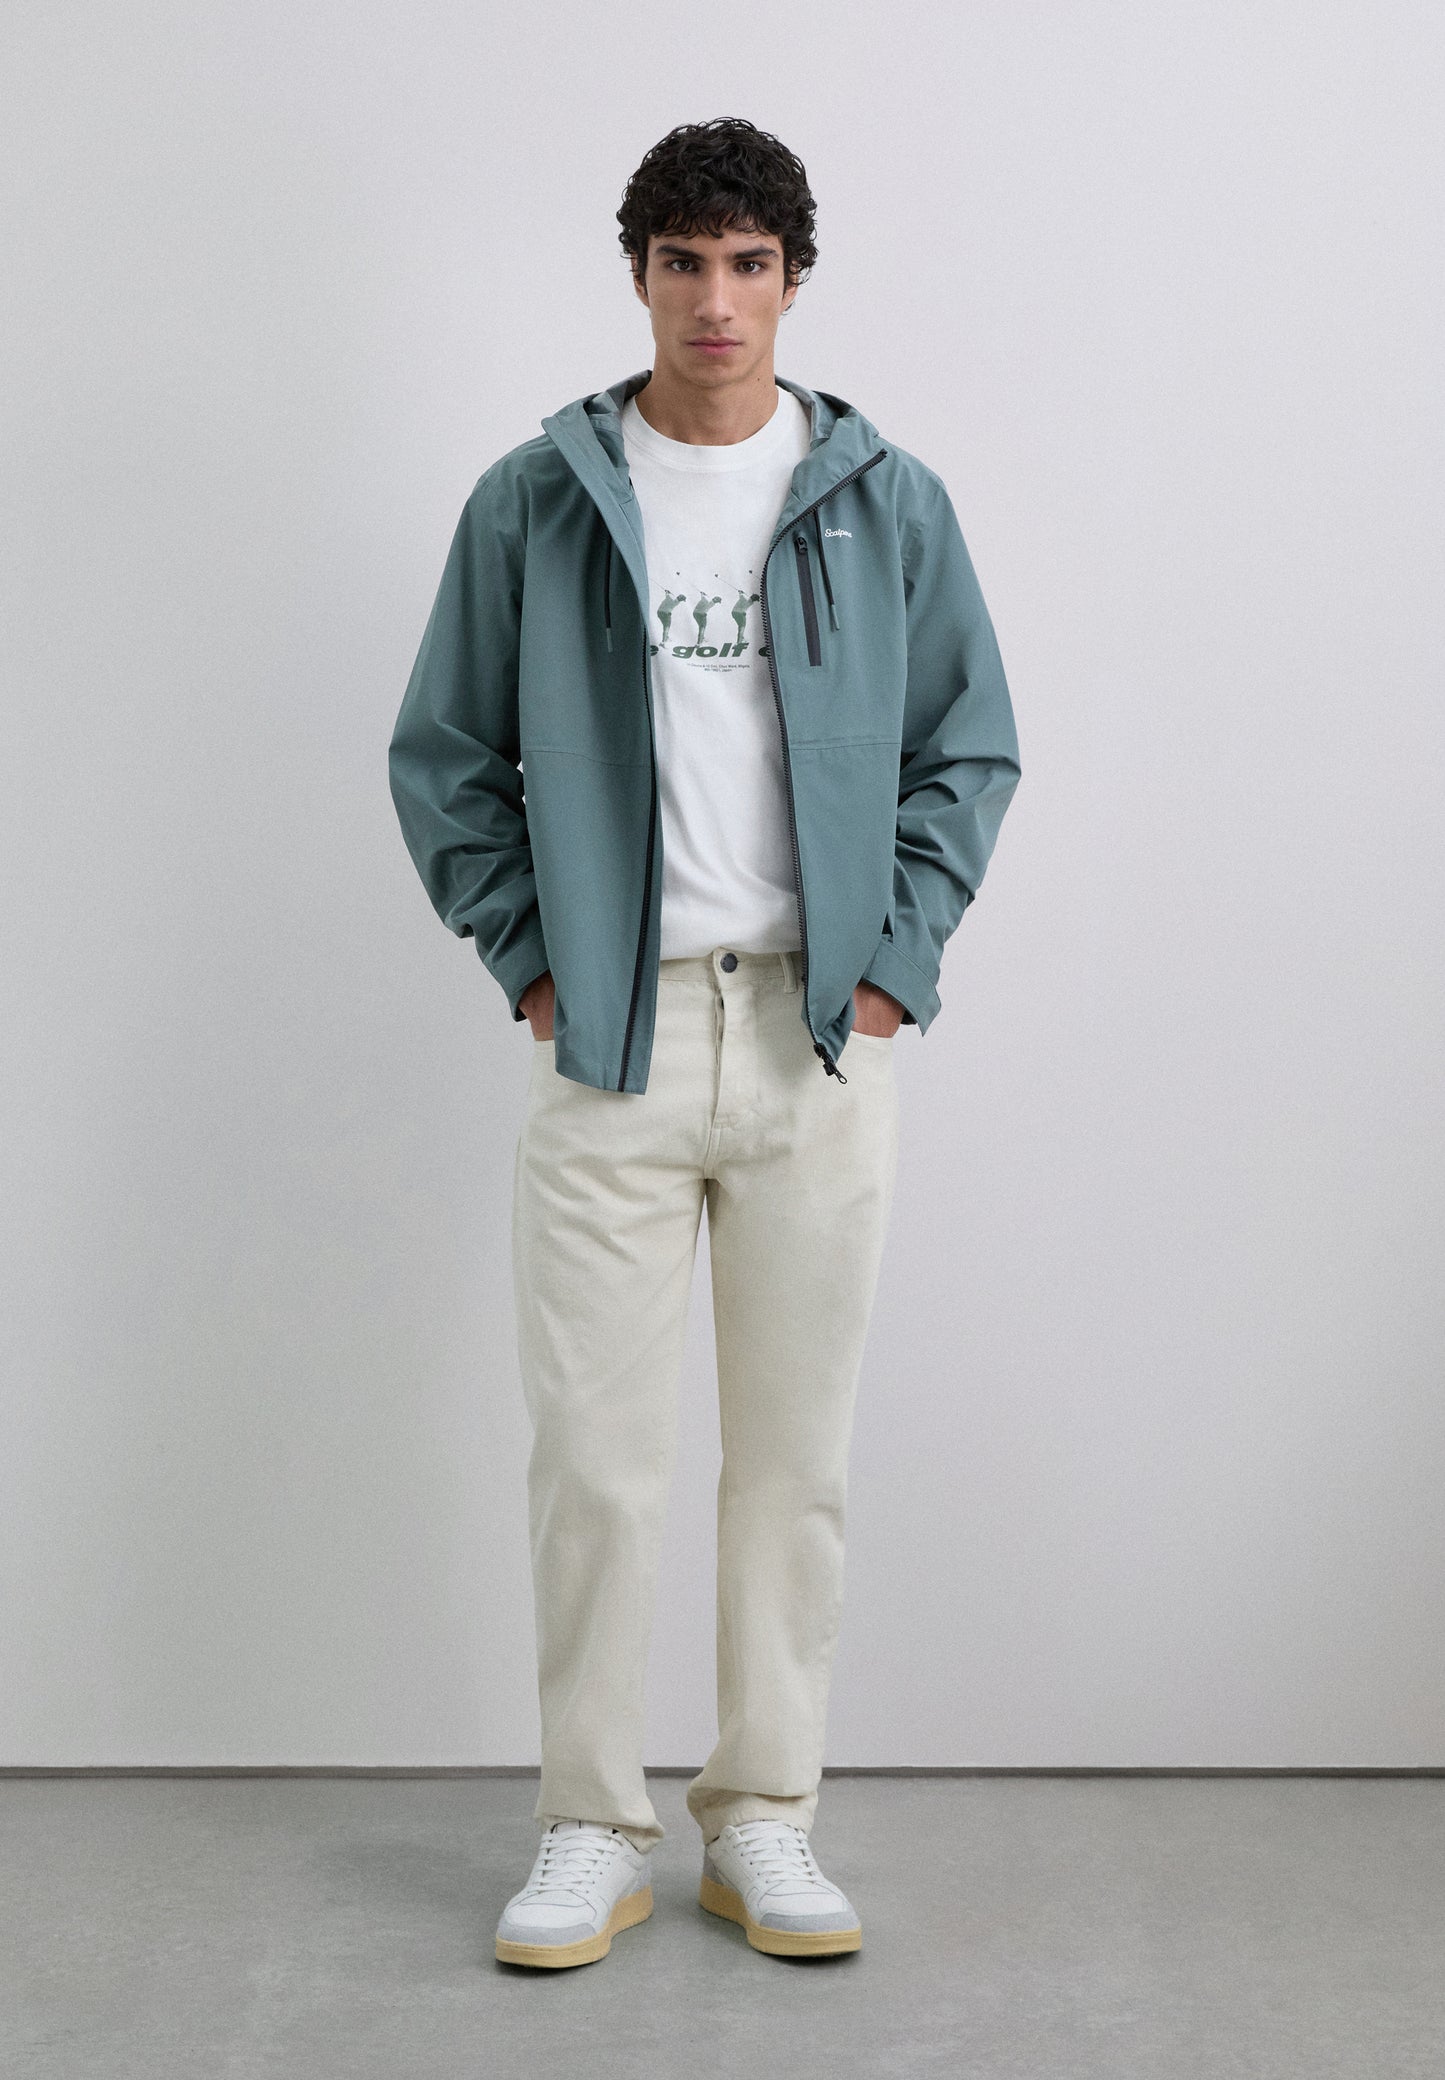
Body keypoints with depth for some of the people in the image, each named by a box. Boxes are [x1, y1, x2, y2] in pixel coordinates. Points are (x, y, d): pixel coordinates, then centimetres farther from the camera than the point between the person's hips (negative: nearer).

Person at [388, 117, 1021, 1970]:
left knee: (796, 1453, 7)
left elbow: (971, 746, 11)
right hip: (609, 1037, -1)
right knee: (596, 1453, 1)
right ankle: (592, 1828, 16)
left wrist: (900, 957, 0)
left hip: (819, 1040, 1)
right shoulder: (534, 502, 3)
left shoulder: (886, 501, 5)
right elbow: (444, 754, 9)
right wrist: (525, 953, -1)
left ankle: (765, 1817, 20)